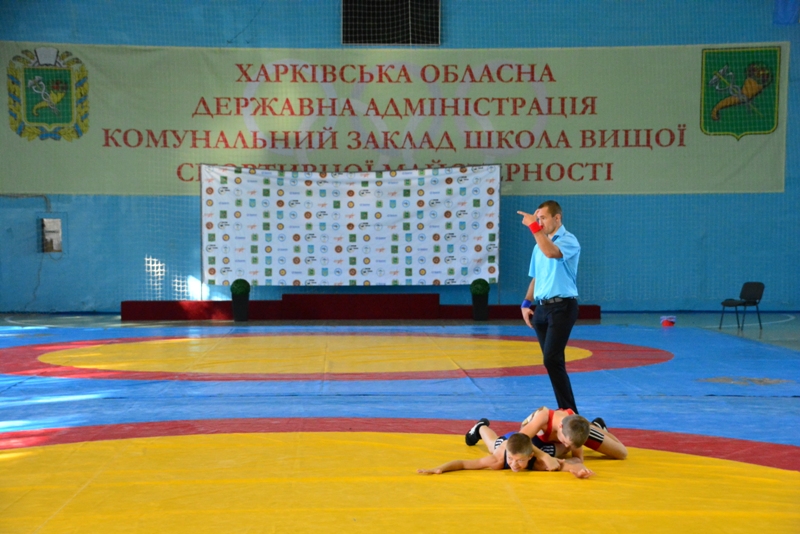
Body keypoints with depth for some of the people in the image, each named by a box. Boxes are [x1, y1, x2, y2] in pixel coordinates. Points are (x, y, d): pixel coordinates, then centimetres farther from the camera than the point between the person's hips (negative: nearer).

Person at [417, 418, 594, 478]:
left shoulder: (539, 462, -48)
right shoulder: (498, 460, -46)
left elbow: (567, 463, -54)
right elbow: (462, 463, -45)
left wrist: (579, 469, -78)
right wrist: (439, 469, -61)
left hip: (538, 442, 0)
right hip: (508, 440, 0)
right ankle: (481, 427, 67)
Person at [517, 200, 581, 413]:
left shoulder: (568, 240, -8)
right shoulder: (539, 245, 16)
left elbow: (551, 252, -31)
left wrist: (533, 227, -26)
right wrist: (526, 304, 10)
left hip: (562, 307, -8)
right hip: (541, 307, 8)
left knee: (552, 360, -15)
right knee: (552, 361, 8)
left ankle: (570, 412, -8)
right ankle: (565, 409, 16)